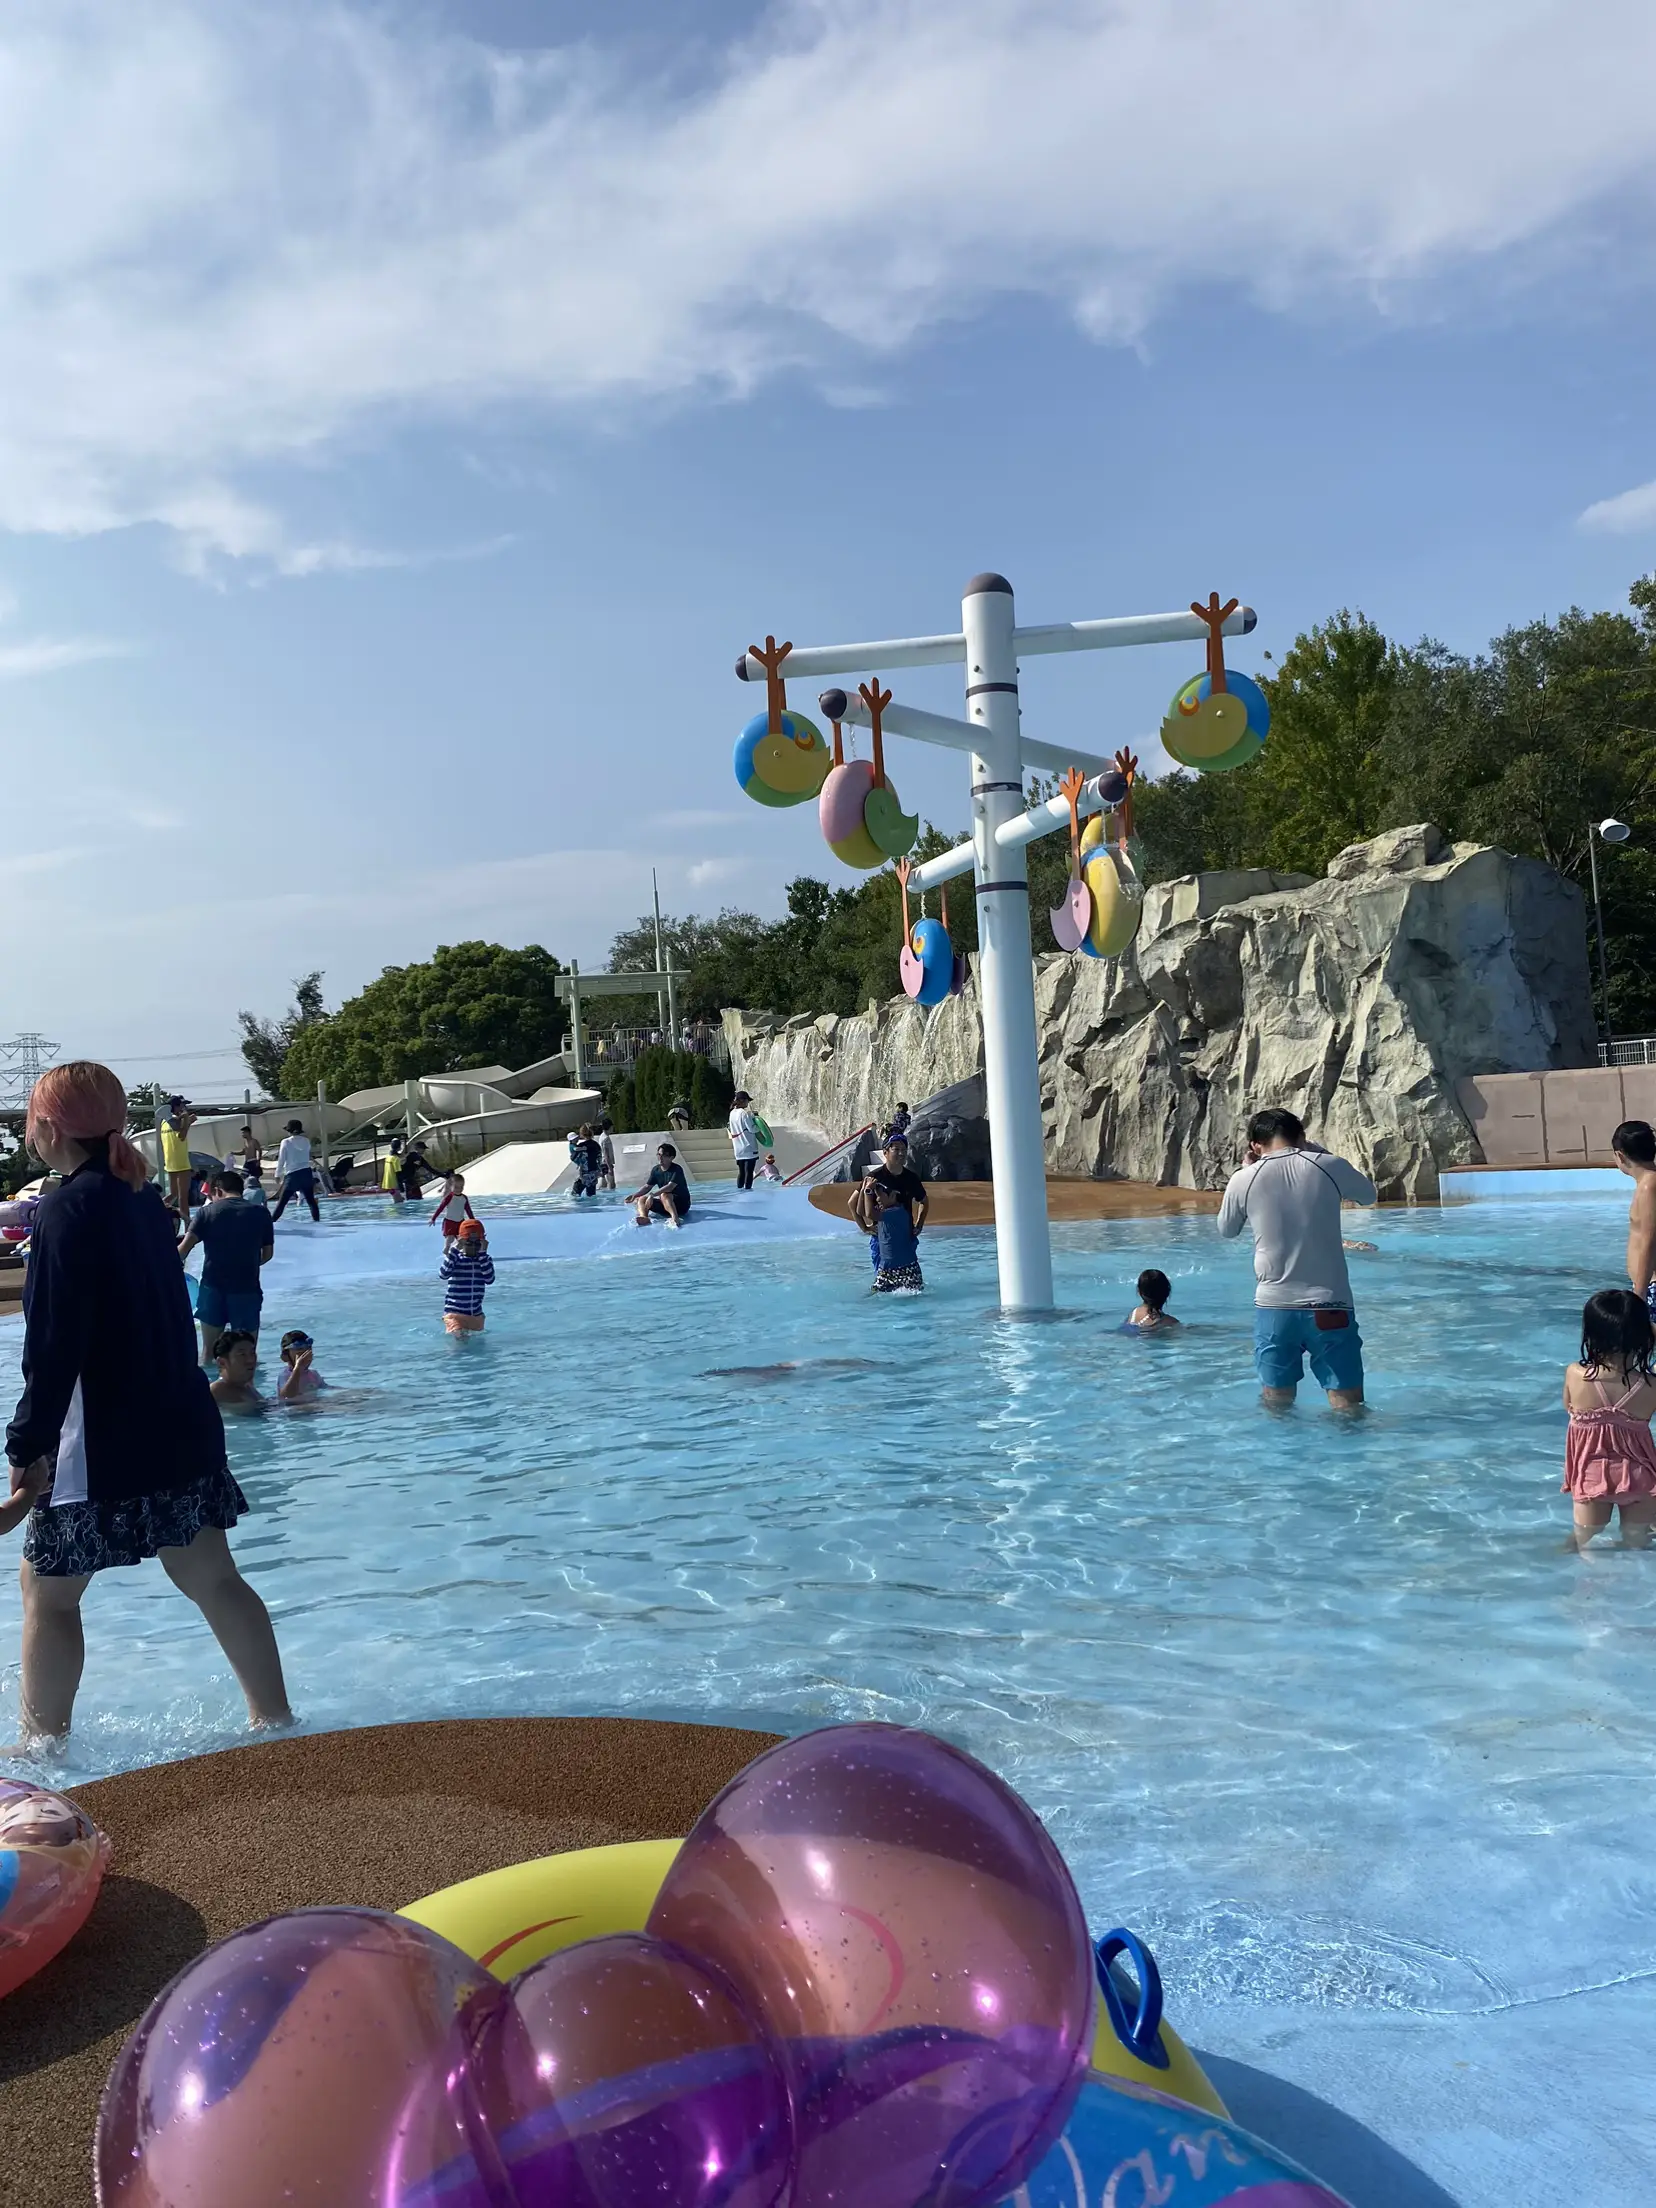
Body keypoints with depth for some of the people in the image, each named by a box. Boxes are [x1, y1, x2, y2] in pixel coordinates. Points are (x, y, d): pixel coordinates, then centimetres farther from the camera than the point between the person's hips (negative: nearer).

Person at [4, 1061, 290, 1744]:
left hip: (106, 1446, -8)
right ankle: (275, 1718, 18)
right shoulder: (141, 1196, 10)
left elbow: (55, 1347, -19)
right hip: (182, 1430, 8)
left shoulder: (69, 1207, -15)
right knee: (212, 1579, 13)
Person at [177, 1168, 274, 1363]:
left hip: (212, 1287, 1)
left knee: (209, 1350, 14)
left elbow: (184, 1247, -8)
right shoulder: (260, 1212, 4)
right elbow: (268, 1253, 10)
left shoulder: (207, 1211, 1)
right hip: (247, 1288, -1)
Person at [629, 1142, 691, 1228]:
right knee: (642, 1199, -7)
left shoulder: (677, 1169, -16)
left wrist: (652, 1195, -37)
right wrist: (634, 1195, -8)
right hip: (664, 1204, 8)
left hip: (682, 1204, -8)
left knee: (664, 1195, -36)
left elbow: (670, 1187, -30)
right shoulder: (656, 1170, 5)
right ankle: (644, 1217, -39)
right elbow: (647, 1187, 8)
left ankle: (675, 1218, -57)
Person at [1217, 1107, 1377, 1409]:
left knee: (1276, 1408, 17)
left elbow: (1226, 1230, 16)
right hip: (1329, 1307, -1)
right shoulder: (1329, 1167, -5)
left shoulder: (1243, 1179, -4)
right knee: (1348, 1408, 8)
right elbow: (1369, 1195, 17)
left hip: (1273, 1308, 1)